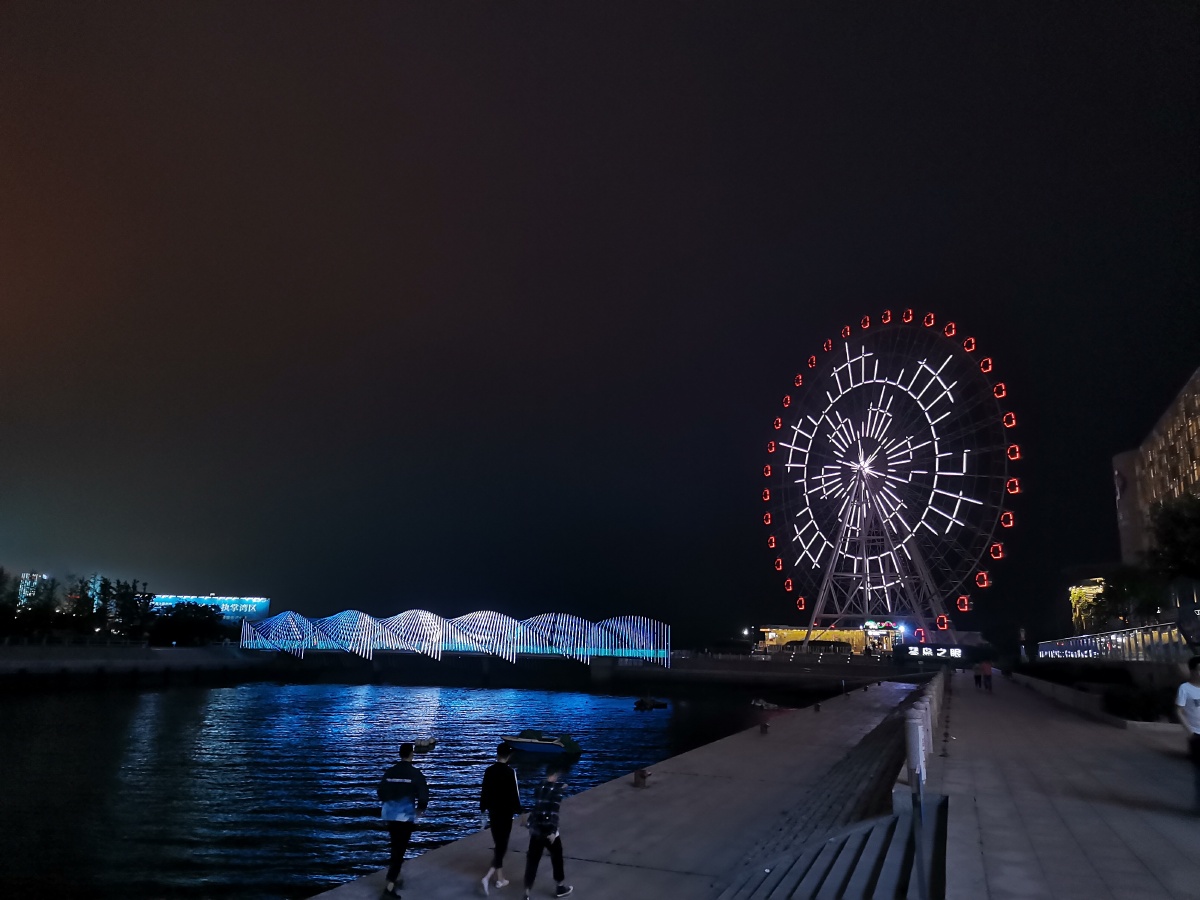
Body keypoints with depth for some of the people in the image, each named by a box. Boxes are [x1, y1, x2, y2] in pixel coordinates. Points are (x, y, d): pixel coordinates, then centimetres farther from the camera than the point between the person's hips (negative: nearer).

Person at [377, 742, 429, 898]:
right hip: (406, 816, -5)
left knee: (396, 847, 22)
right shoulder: (416, 773, -10)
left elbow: (380, 792, 9)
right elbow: (423, 796, -11)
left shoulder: (389, 772, 2)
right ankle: (390, 887, -5)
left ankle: (396, 878, 32)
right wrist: (419, 810, 9)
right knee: (400, 849, 1)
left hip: (389, 815, 5)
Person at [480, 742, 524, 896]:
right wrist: (519, 810, 0)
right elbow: (514, 794, -14)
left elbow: (484, 792, 5)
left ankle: (500, 878, 25)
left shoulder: (489, 770, -2)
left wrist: (483, 808, 16)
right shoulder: (510, 772, -18)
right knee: (502, 845, 1)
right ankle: (487, 877, -12)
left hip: (493, 812, 6)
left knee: (497, 844, 17)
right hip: (506, 813, -6)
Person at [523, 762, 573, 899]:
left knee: (532, 861, 9)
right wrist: (553, 832, -19)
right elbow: (554, 812, -20)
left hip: (536, 830, 5)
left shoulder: (539, 787, 5)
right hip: (549, 831, -5)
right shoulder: (557, 790, -13)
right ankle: (560, 887, 31)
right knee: (557, 859, 16)